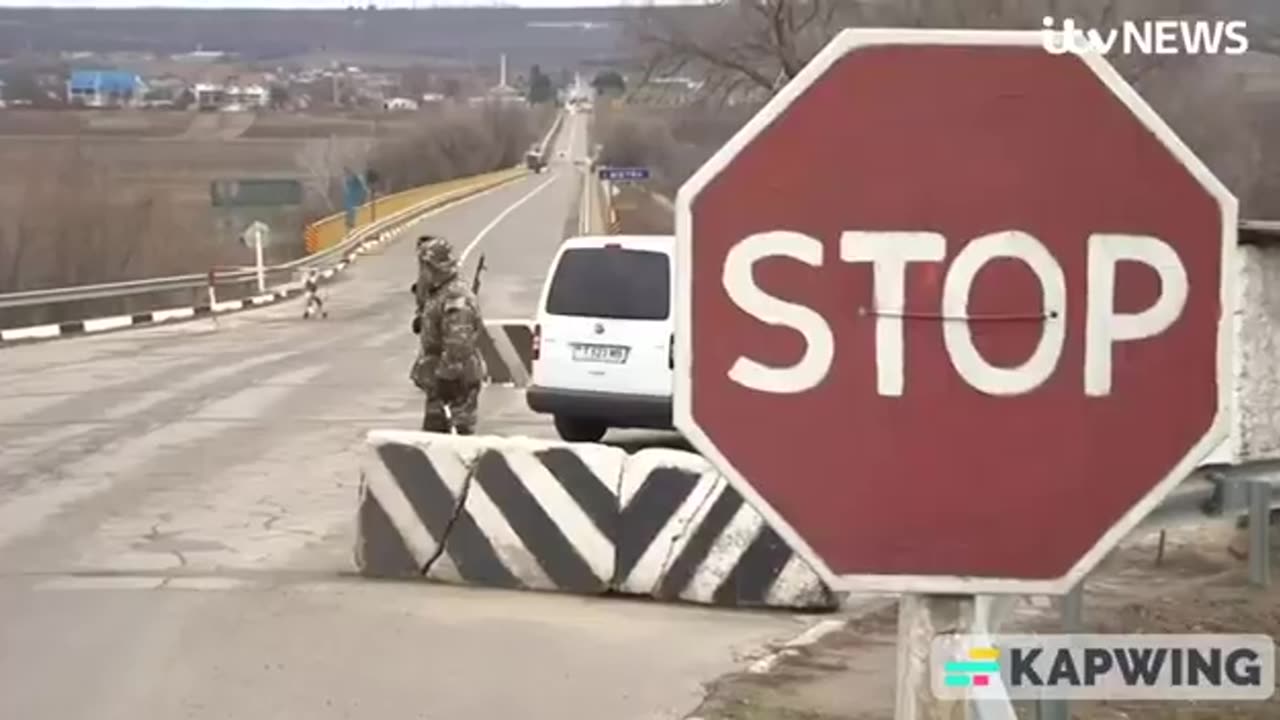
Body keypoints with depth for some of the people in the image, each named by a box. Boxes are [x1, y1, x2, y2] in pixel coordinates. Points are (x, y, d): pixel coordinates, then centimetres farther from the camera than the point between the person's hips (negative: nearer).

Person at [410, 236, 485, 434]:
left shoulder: (456, 300, -23)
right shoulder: (436, 295, 11)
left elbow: (458, 345, -27)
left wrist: (448, 376, -26)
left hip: (457, 380, -11)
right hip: (438, 380, 11)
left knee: (460, 429, -5)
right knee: (433, 427, 18)